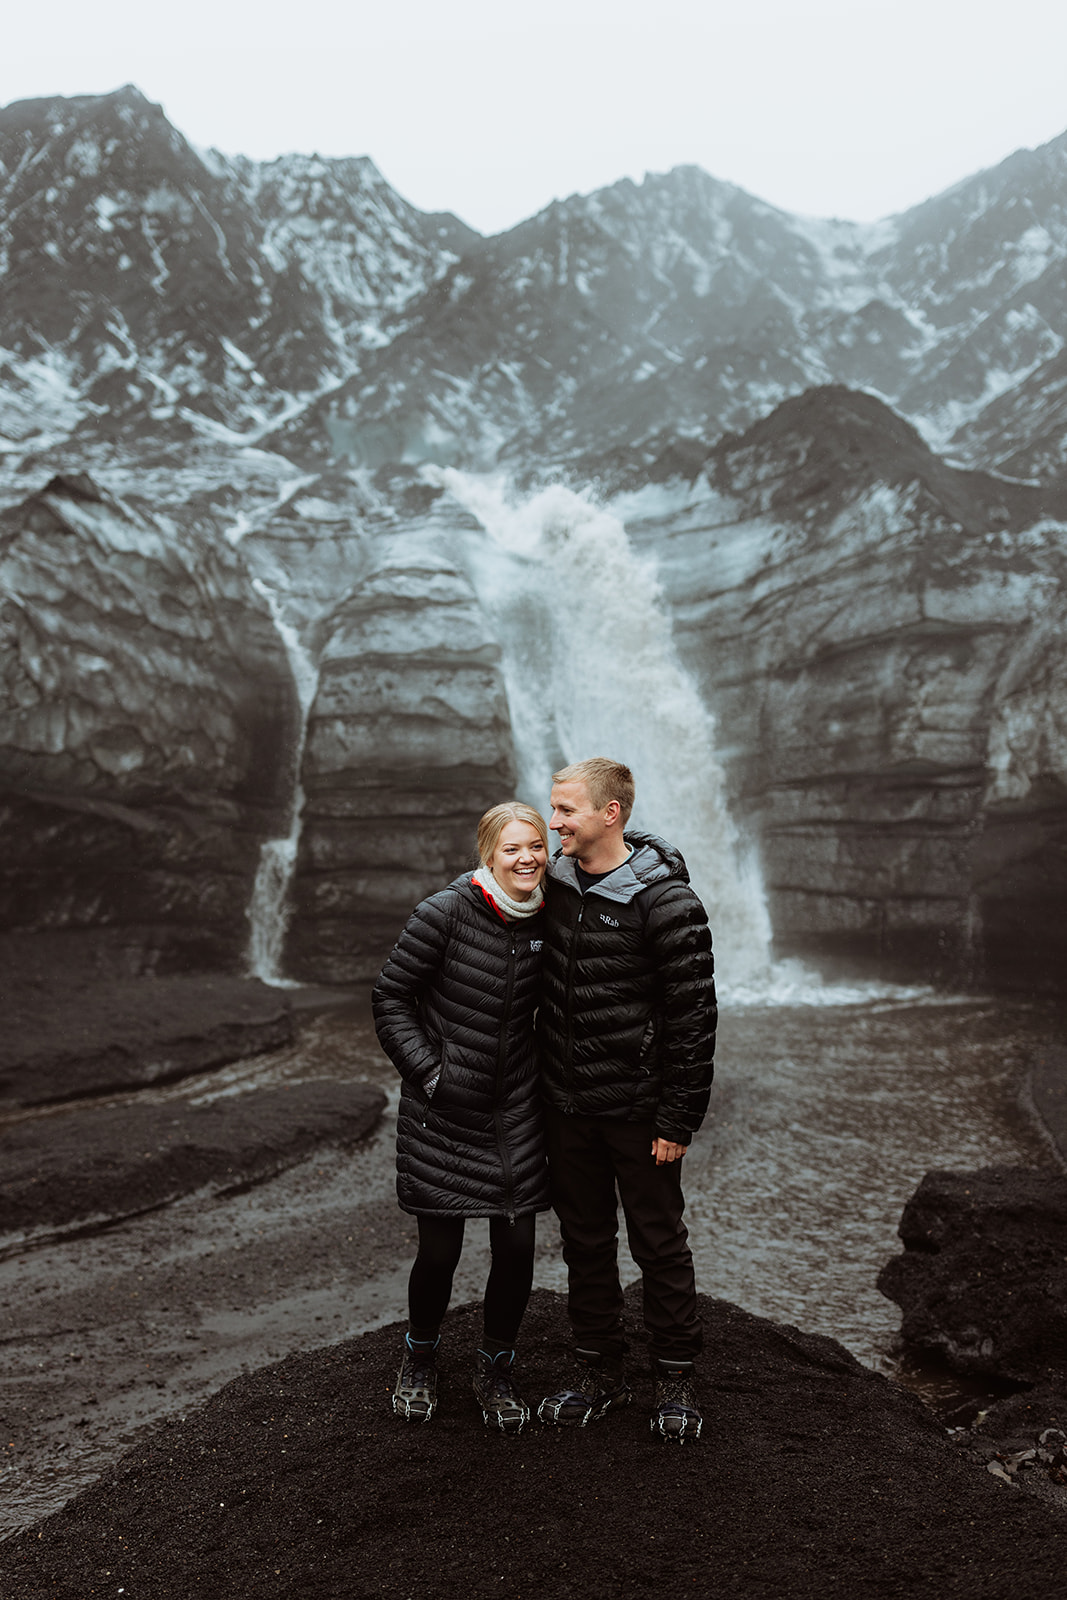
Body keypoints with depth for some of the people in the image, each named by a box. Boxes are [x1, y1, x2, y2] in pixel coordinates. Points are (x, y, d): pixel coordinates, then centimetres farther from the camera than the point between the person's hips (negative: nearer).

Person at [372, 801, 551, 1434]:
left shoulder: (547, 920, 0)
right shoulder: (446, 913, -14)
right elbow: (391, 998, -7)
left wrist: (547, 1075, 9)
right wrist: (429, 1072, -13)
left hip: (516, 1113, 4)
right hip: (443, 1113, -3)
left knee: (517, 1248, 4)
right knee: (440, 1250, 5)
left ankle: (497, 1368, 31)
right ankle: (421, 1357, 36)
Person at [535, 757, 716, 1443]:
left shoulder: (668, 903, -17)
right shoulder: (554, 884, 2)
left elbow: (694, 1018, -14)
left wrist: (678, 1120, -14)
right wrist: (538, 1084, 15)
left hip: (638, 1110, -5)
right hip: (566, 1104, 6)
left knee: (660, 1245, 10)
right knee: (585, 1240, 16)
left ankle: (677, 1378, 29)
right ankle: (601, 1370, 34)